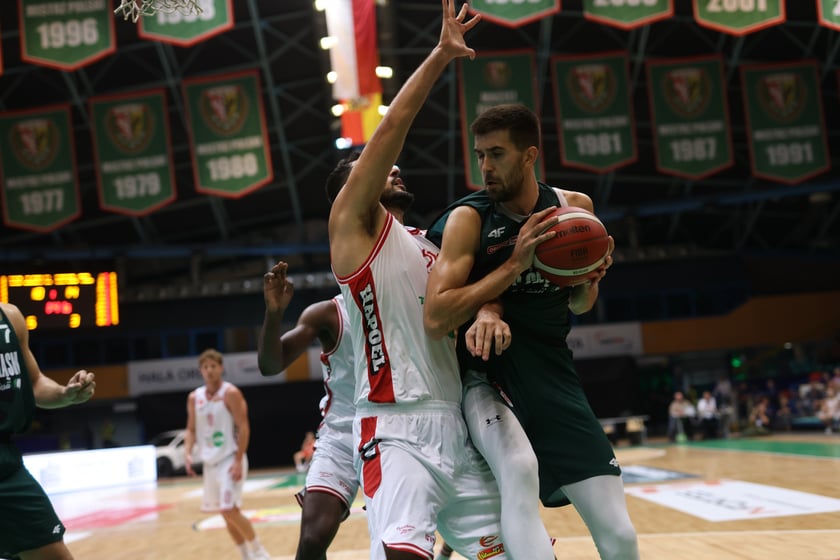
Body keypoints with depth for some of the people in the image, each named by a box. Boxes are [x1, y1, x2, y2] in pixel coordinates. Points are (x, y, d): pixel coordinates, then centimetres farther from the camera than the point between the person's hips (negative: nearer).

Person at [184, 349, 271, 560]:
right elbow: (191, 430, 15)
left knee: (230, 510, -15)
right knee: (226, 514, 9)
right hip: (210, 462, 7)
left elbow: (244, 428, -13)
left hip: (230, 460, -7)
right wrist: (188, 453, -3)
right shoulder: (194, 397, 9)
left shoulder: (231, 393, -10)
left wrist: (238, 461, -19)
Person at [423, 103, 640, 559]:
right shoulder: (468, 218, -10)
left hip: (553, 373, 4)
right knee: (520, 475, -36)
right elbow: (435, 320, -21)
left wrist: (591, 279, -5)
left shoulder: (575, 207, 3)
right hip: (488, 373, -4)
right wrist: (513, 264, -22)